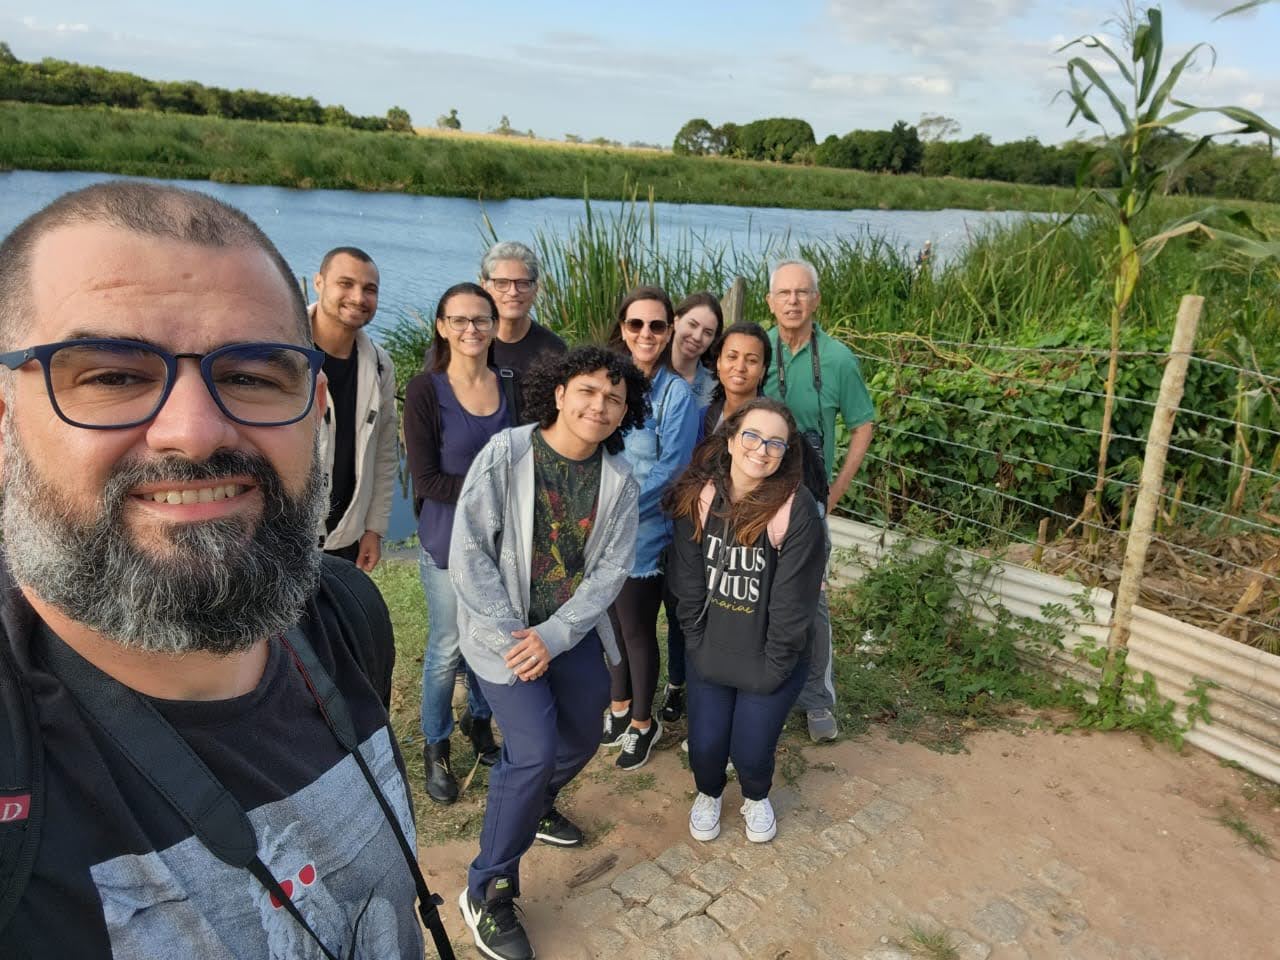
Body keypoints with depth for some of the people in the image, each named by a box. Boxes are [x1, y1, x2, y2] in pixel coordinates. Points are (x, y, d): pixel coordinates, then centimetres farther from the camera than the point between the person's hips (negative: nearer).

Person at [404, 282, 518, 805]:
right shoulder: (424, 390, -11)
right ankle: (435, 747, 31)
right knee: (447, 650, 8)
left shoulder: (511, 386, 0)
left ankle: (480, 722, 41)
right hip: (450, 542, -3)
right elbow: (425, 479, -14)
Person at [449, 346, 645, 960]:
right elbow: (469, 553, -17)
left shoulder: (619, 480, -4)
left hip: (574, 631, 5)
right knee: (534, 753, -14)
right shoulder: (503, 455, -16)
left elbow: (611, 568, -7)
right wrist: (510, 636, -20)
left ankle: (532, 806, 50)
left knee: (580, 741, 16)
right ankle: (488, 892, 7)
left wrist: (552, 636, -17)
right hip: (504, 631, -5)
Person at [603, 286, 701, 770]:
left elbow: (673, 466, -17)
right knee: (613, 621, 20)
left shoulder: (677, 393, -13)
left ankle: (643, 722, 32)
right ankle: (619, 704, 42)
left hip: (643, 534, -4)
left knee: (637, 629, 10)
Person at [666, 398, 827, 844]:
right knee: (705, 747, 7)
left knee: (751, 752, 5)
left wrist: (771, 668, -11)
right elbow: (687, 584, -4)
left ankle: (757, 798, 42)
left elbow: (793, 602, -16)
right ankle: (709, 793, 44)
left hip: (769, 660, -2)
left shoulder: (797, 511, -21)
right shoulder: (699, 498, -10)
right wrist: (698, 647, -3)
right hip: (710, 653, 3)